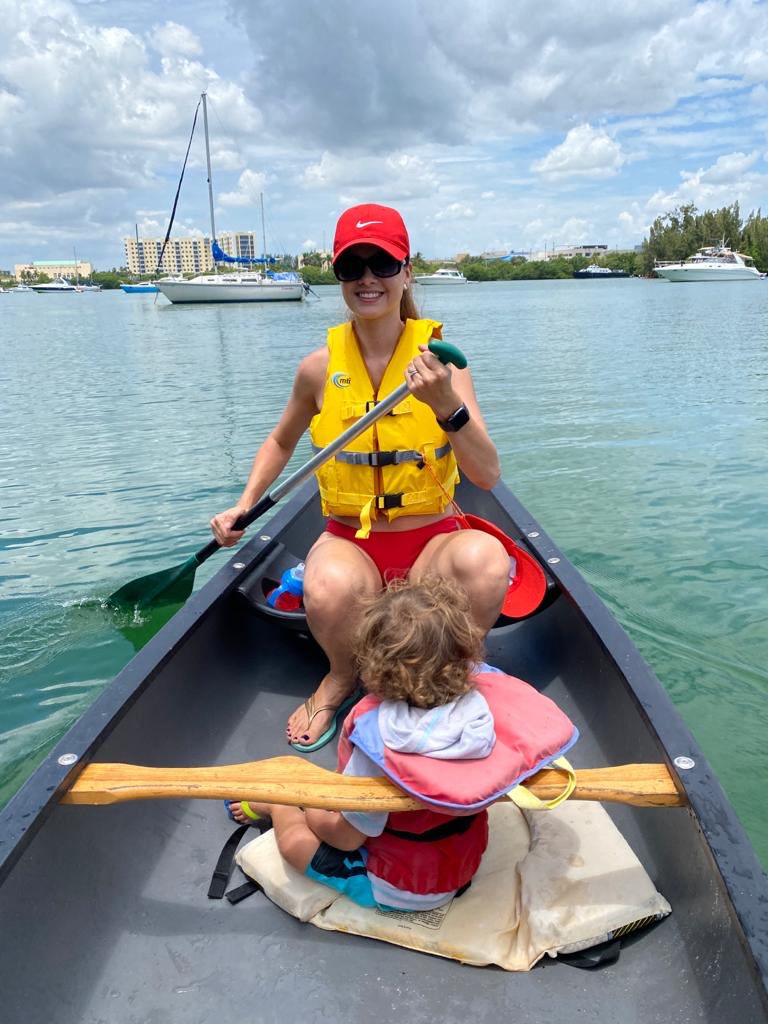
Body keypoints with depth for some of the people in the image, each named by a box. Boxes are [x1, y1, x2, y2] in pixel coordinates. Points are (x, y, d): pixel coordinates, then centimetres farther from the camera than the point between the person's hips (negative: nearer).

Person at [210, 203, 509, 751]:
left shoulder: (439, 358, -6)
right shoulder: (319, 368, -1)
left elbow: (488, 476, -13)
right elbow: (281, 442, 19)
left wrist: (448, 405, -28)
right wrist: (244, 506, 7)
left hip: (432, 543, 0)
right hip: (350, 543, 1)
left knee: (487, 558, -34)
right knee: (328, 588, -35)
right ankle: (343, 676, 5)